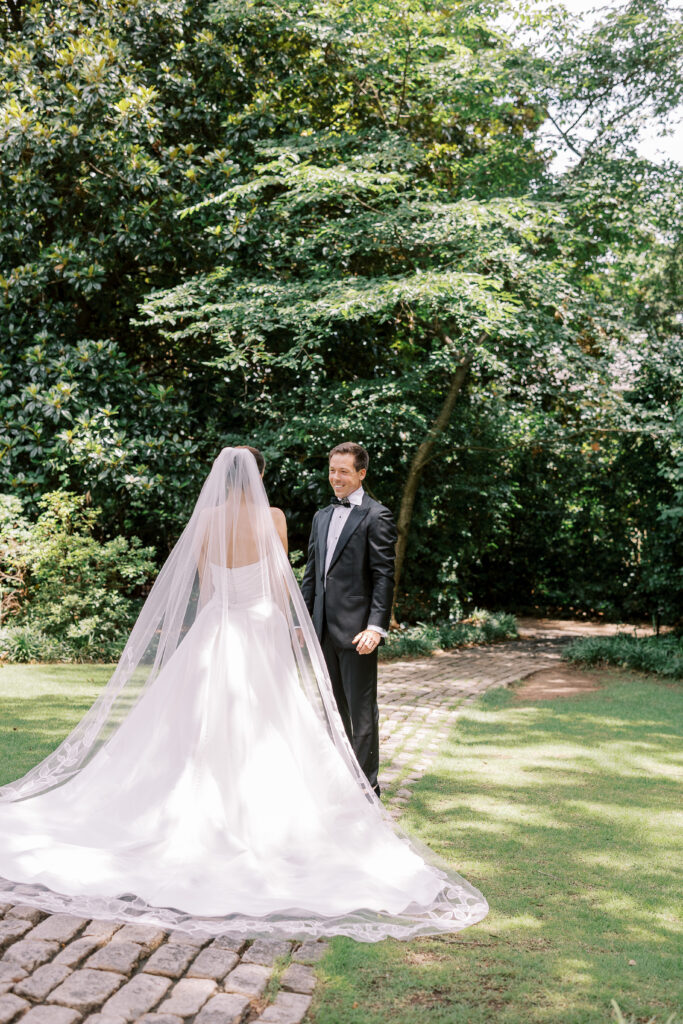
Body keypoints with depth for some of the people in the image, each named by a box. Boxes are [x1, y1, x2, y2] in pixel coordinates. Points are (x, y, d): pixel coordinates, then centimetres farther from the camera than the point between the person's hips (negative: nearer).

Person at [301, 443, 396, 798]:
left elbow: (384, 576, -11)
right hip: (325, 628, 7)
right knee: (334, 708, 15)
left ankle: (367, 783, 11)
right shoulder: (321, 517, 16)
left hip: (357, 628, -7)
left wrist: (376, 626, -19)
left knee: (362, 709, 1)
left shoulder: (376, 516, -6)